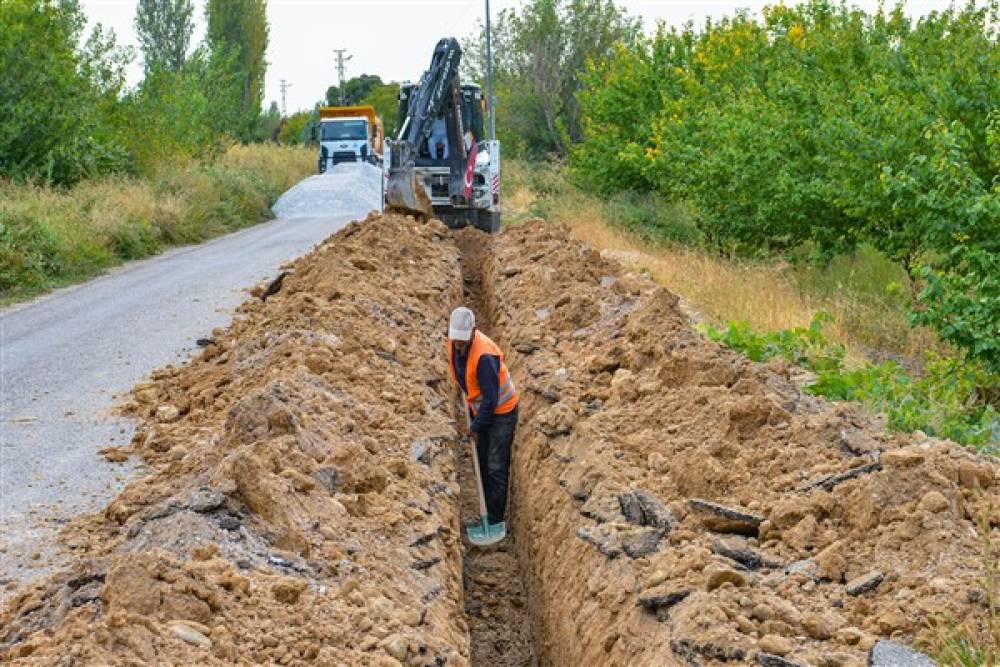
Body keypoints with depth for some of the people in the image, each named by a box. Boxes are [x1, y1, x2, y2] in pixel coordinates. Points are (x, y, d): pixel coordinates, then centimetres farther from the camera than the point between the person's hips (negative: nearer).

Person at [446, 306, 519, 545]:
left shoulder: (484, 355, -31)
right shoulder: (453, 345, -6)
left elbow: (491, 398, -26)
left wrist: (476, 426, -18)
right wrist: (469, 405, 17)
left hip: (501, 411, -8)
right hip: (480, 409, 8)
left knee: (496, 468, -5)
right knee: (482, 465, 11)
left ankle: (496, 523, 1)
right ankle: (484, 514, 20)